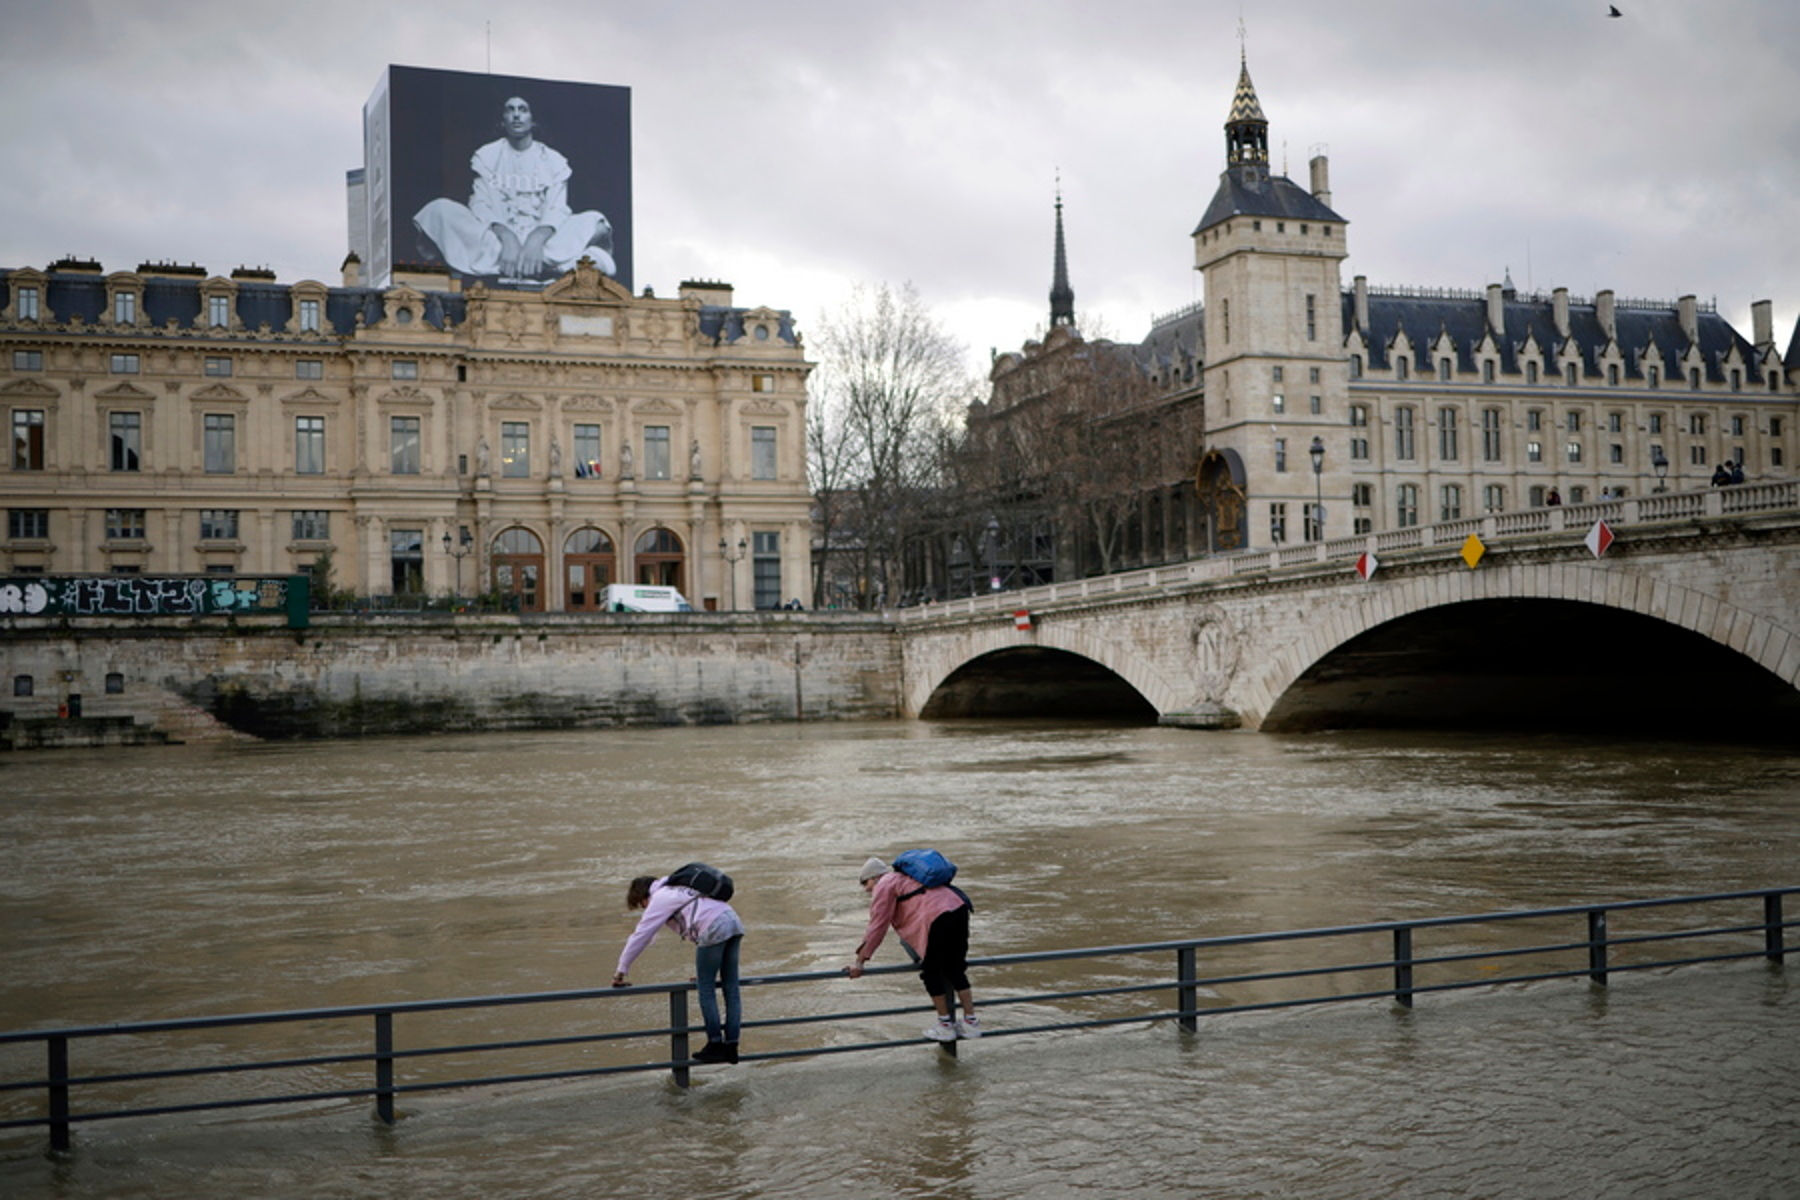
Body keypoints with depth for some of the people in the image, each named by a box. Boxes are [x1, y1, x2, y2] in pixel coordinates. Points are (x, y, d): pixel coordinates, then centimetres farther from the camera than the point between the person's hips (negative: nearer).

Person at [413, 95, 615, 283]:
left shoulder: (554, 160, 11)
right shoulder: (487, 155, 11)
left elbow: (558, 210, -3)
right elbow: (480, 205, -2)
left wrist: (538, 237, -27)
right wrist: (505, 236, -24)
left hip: (541, 238, 0)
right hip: (497, 238, 0)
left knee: (594, 221, -25)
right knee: (440, 209, -26)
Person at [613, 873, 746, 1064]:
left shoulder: (659, 900, 8)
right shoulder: (677, 890, 33)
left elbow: (640, 936, 7)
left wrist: (621, 972, 13)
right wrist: (701, 970, 38)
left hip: (714, 929, -8)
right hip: (733, 920, 8)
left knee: (706, 989, 2)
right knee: (730, 988, 10)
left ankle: (715, 1044, 4)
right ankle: (731, 1046, 13)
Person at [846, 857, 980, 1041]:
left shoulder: (883, 887, 6)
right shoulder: (905, 879, 33)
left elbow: (877, 927, 2)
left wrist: (859, 961, 5)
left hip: (938, 917, -9)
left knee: (931, 973, 7)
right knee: (955, 970, 17)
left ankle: (945, 1026, 14)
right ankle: (971, 1023, 19)